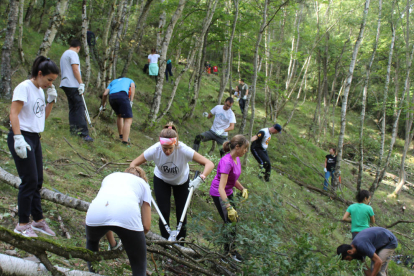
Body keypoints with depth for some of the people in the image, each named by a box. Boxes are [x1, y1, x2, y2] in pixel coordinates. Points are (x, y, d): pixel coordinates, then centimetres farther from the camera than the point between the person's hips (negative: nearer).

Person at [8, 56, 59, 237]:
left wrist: (51, 100, 6)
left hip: (35, 138, 8)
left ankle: (38, 220, 23)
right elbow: (14, 114, -17)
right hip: (22, 137, -8)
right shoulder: (24, 87, -11)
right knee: (30, 180, -7)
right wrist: (18, 138, -24)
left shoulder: (40, 91, 13)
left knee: (37, 181, 12)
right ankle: (22, 224, 3)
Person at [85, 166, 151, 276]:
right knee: (139, 266, 14)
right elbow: (146, 226, 21)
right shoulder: (143, 184, 33)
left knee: (91, 241, 39)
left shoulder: (110, 176, 41)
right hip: (127, 215, -3)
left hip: (96, 213, 3)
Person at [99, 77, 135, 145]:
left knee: (120, 116, 28)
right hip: (122, 95, -4)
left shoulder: (113, 82, 41)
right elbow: (132, 87, 11)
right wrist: (131, 101, 1)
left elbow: (105, 94, 26)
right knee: (128, 119, -6)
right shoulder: (130, 80, 36)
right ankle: (125, 142, -18)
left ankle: (121, 136, 38)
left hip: (111, 97, 4)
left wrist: (102, 105, 40)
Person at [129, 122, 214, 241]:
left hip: (181, 180, 0)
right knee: (164, 212, -5)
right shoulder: (155, 150, -35)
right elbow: (133, 164, -24)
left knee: (181, 213, 4)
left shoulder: (183, 150, -39)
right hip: (161, 180, 0)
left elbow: (209, 164, -38)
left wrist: (200, 179, -54)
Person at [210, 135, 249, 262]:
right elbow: (221, 188, -35)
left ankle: (229, 249, 29)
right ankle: (230, 251, 13)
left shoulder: (236, 159, -2)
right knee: (230, 222, -6)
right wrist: (229, 207, -40)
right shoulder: (226, 162, -30)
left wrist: (243, 189, -4)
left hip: (228, 193, 9)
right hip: (218, 194, -9)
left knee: (234, 218, 12)